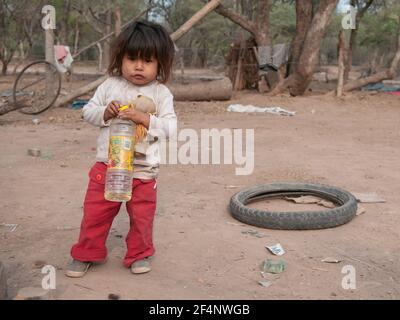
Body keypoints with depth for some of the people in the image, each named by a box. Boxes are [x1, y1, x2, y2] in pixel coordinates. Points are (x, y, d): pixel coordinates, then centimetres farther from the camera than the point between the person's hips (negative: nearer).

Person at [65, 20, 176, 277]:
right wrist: (105, 113, -15)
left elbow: (170, 128, -13)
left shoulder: (161, 93, -6)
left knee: (142, 216, 12)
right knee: (95, 212, 10)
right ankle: (87, 253, 31)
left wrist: (143, 118, -26)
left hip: (144, 168, -1)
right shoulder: (110, 86, 0)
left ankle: (139, 254, 35)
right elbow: (88, 112, 5)